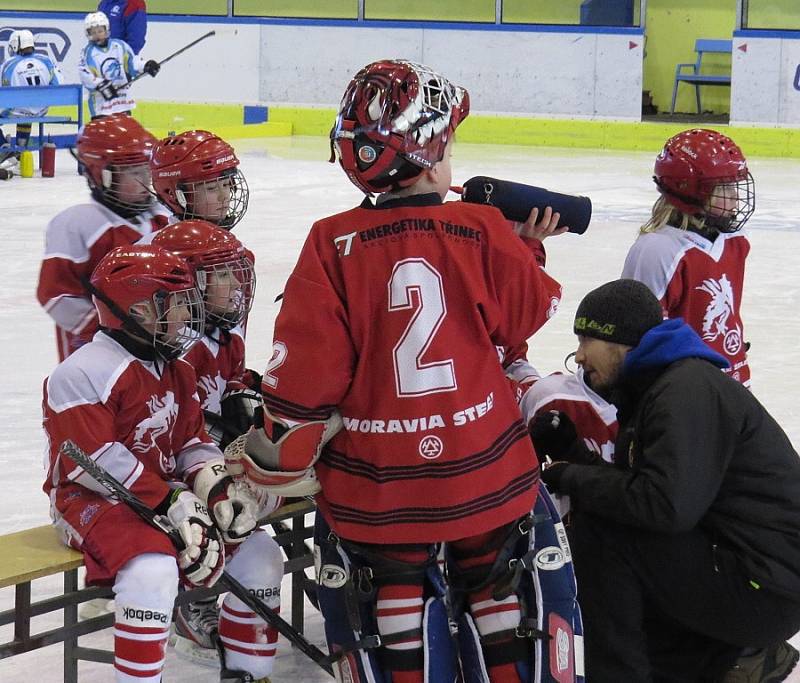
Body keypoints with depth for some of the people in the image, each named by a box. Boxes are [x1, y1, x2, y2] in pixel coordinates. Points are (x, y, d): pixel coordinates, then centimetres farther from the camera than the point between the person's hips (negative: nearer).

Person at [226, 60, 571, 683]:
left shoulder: (333, 245, -13)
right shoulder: (483, 232, -10)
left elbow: (306, 364, -11)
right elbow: (529, 316, 5)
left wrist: (278, 460, 2)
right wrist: (528, 249, 20)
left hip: (376, 481, 0)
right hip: (485, 470, 1)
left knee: (395, 589, 15)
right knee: (498, 585, 18)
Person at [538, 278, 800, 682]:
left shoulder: (688, 388, -16)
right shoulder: (650, 389, 17)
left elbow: (667, 503, -27)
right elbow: (635, 485, 14)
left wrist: (571, 477, -14)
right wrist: (571, 457, 0)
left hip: (763, 591, -11)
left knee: (596, 530, -16)